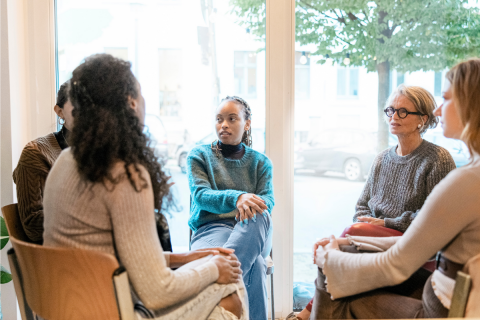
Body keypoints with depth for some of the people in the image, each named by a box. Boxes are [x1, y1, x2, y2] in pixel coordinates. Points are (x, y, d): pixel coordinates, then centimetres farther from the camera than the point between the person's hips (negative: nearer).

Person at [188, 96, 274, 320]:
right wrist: (237, 198, -29)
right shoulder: (199, 155, 11)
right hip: (211, 228, -2)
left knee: (258, 216, -40)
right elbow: (200, 195, -7)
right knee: (254, 263, -38)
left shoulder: (260, 162, 17)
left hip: (254, 233, 2)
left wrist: (248, 204, -28)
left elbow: (268, 199, 0)